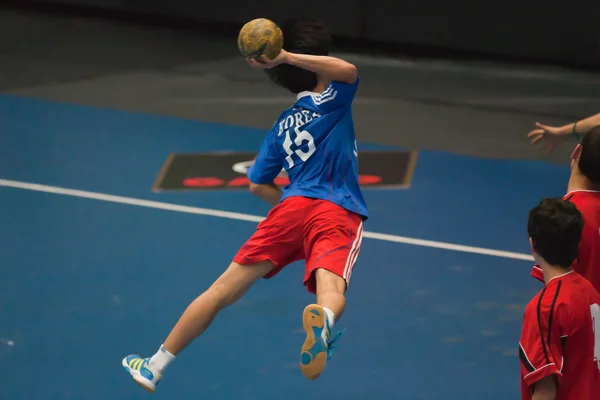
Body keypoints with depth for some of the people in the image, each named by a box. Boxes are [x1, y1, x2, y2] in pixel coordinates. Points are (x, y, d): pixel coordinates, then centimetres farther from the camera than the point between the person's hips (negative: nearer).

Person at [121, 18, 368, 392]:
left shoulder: (282, 126, 26)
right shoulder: (333, 99, 13)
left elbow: (258, 185, 25)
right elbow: (348, 70, -10)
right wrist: (287, 56, -7)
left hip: (292, 206, 5)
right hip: (338, 213, -5)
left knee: (222, 290, 12)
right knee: (331, 290, -29)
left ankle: (155, 367, 19)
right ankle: (322, 319, -68)